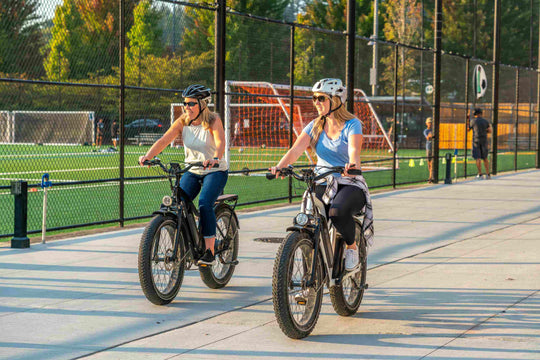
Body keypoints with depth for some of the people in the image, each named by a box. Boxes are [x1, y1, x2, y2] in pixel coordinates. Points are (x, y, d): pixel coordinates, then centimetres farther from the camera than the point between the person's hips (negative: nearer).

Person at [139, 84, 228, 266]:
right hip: (192, 171, 4)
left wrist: (215, 158, -54)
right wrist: (147, 156, -34)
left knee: (204, 204, -27)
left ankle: (210, 251, -21)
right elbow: (164, 140, -17)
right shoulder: (182, 122, -5)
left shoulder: (213, 121, -15)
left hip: (215, 171, -4)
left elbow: (220, 142, -32)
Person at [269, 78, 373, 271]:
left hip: (350, 185, -4)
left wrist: (352, 165, -49)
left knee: (337, 211, -36)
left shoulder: (352, 124, -6)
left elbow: (354, 150, -25)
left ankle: (352, 247, -7)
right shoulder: (315, 126, 6)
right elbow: (296, 149, -8)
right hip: (322, 184, 4)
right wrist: (280, 166, -28)